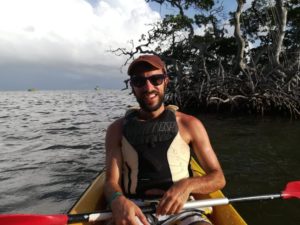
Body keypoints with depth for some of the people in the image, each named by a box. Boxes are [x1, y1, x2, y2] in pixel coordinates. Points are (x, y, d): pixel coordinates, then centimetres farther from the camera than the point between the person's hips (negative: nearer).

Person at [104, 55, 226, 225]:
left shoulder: (189, 125, 3)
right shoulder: (118, 129, 6)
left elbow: (218, 177, 4)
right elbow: (111, 181, 2)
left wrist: (187, 185, -17)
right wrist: (118, 200, -21)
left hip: (180, 208, 1)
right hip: (132, 209, 0)